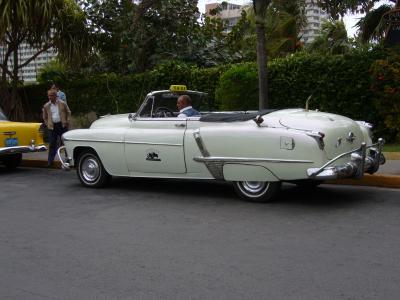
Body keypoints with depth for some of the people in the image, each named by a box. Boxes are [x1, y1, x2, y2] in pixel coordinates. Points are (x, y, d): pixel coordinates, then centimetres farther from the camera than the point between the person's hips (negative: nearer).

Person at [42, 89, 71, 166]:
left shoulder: (62, 104, 2)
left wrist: (67, 121, -2)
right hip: (52, 127, 1)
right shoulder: (46, 106, 6)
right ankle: (50, 162, 5)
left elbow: (68, 113, 9)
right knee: (52, 144, 1)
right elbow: (45, 117, 16)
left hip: (62, 125, -1)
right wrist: (48, 125, 4)